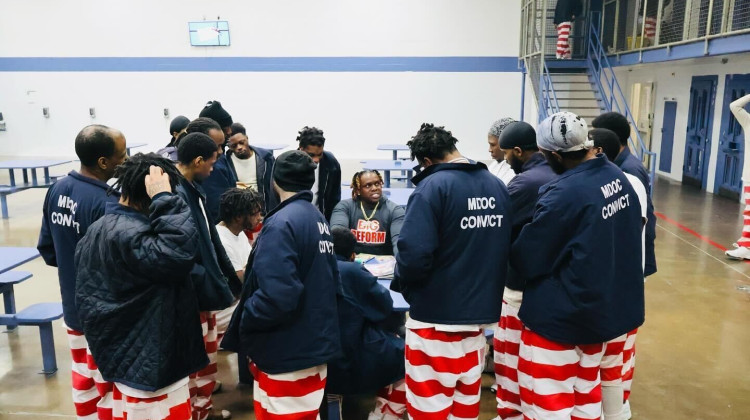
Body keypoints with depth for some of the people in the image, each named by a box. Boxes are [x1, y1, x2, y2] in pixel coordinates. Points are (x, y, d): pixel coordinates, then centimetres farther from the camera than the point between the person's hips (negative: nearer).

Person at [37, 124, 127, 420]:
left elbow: (47, 248, 8)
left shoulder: (57, 189, -2)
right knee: (107, 385, 10)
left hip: (72, 306, 8)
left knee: (82, 376, 24)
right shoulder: (106, 204, -29)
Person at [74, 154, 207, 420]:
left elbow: (87, 295, 14)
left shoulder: (99, 229, 5)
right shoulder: (129, 235, -27)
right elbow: (179, 252, -46)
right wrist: (164, 198, -35)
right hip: (150, 364, -10)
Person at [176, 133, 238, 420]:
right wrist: (208, 284, -23)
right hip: (191, 297, -10)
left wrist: (229, 279, 15)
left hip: (205, 291, 10)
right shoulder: (174, 195, -25)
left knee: (208, 356, 24)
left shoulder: (193, 189, 7)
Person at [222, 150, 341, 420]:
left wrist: (243, 321, -11)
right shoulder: (320, 221, 6)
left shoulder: (281, 223, -20)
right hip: (314, 344, 8)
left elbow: (276, 296, -28)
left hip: (288, 353, -8)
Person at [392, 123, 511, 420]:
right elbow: (506, 247, 7)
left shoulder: (432, 186, -16)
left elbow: (414, 253, -25)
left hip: (436, 315, -7)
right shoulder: (498, 186, 4)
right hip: (479, 311, 7)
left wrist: (401, 283, -5)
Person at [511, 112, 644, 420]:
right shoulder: (618, 177, -1)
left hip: (562, 315, -8)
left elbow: (526, 261, -19)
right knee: (585, 393, 24)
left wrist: (508, 248, 2)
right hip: (606, 306, 9)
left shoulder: (563, 194, -27)